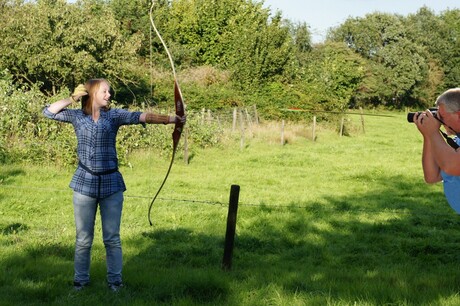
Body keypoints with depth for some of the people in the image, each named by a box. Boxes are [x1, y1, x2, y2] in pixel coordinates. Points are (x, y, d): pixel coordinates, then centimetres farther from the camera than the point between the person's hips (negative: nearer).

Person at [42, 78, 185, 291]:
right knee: (83, 238, 8)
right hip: (85, 183, 0)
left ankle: (115, 279, 18)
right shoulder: (77, 116, 5)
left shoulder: (114, 115, 2)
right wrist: (73, 98, 0)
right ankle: (81, 279, 22)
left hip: (111, 183, 0)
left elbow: (142, 117, -10)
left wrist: (170, 119, -22)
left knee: (112, 238, 6)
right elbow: (48, 112, 4)